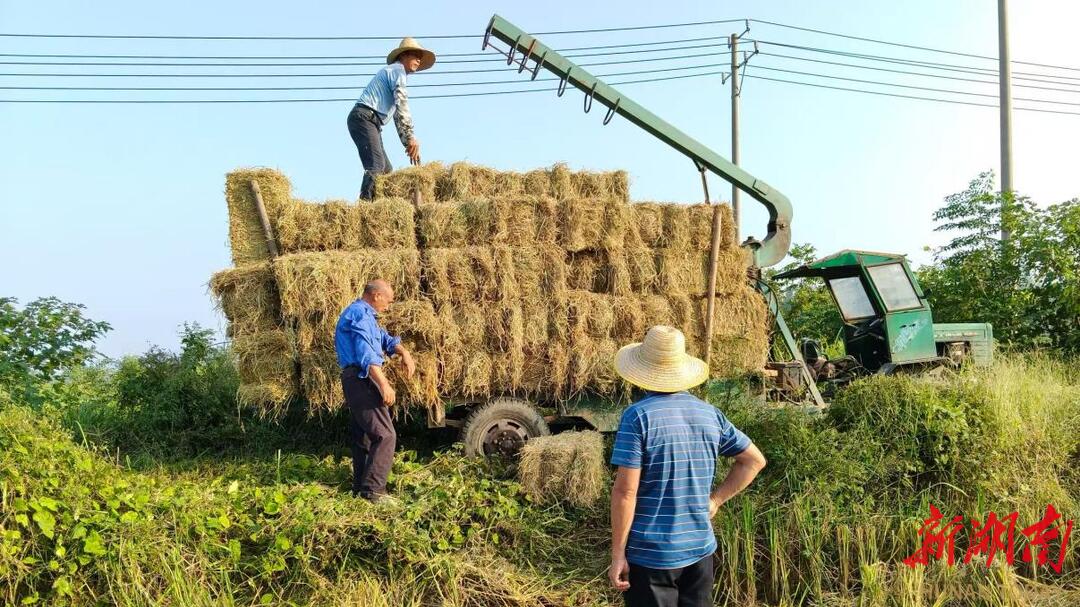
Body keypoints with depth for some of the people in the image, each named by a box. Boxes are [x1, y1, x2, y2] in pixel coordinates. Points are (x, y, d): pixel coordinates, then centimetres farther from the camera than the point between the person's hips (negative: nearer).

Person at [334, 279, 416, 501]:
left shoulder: (364, 314, 20)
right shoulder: (360, 313, -14)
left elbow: (384, 338, 19)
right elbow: (366, 353, -23)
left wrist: (403, 352, -1)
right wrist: (384, 384, -27)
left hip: (356, 381, 11)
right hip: (361, 380, -11)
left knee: (362, 436, 16)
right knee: (385, 435, -12)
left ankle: (360, 486, 23)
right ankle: (372, 489, -11)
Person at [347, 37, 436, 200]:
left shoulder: (391, 71, 30)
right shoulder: (397, 69, -1)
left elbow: (397, 116, 26)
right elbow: (401, 105, -15)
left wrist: (408, 143, 17)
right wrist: (410, 137, -20)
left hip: (370, 122, 10)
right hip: (364, 118, -10)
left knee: (386, 170, 7)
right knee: (376, 167, -24)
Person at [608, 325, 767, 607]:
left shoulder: (639, 416, -15)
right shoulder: (709, 414, 2)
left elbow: (625, 490, -17)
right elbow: (754, 460, 13)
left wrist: (617, 554, -10)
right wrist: (715, 501, 12)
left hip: (650, 554, -5)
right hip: (700, 550, 5)